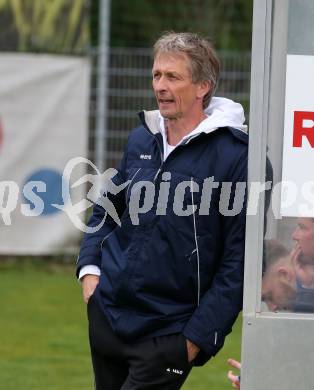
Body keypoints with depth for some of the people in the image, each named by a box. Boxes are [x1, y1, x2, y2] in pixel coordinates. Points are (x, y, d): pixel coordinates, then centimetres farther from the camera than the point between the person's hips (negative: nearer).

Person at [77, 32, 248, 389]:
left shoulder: (235, 155, -12)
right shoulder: (140, 141, 8)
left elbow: (239, 258, -13)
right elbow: (107, 209, 24)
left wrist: (199, 336, -14)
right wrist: (89, 269, 8)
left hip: (169, 332, -6)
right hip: (107, 316, 6)